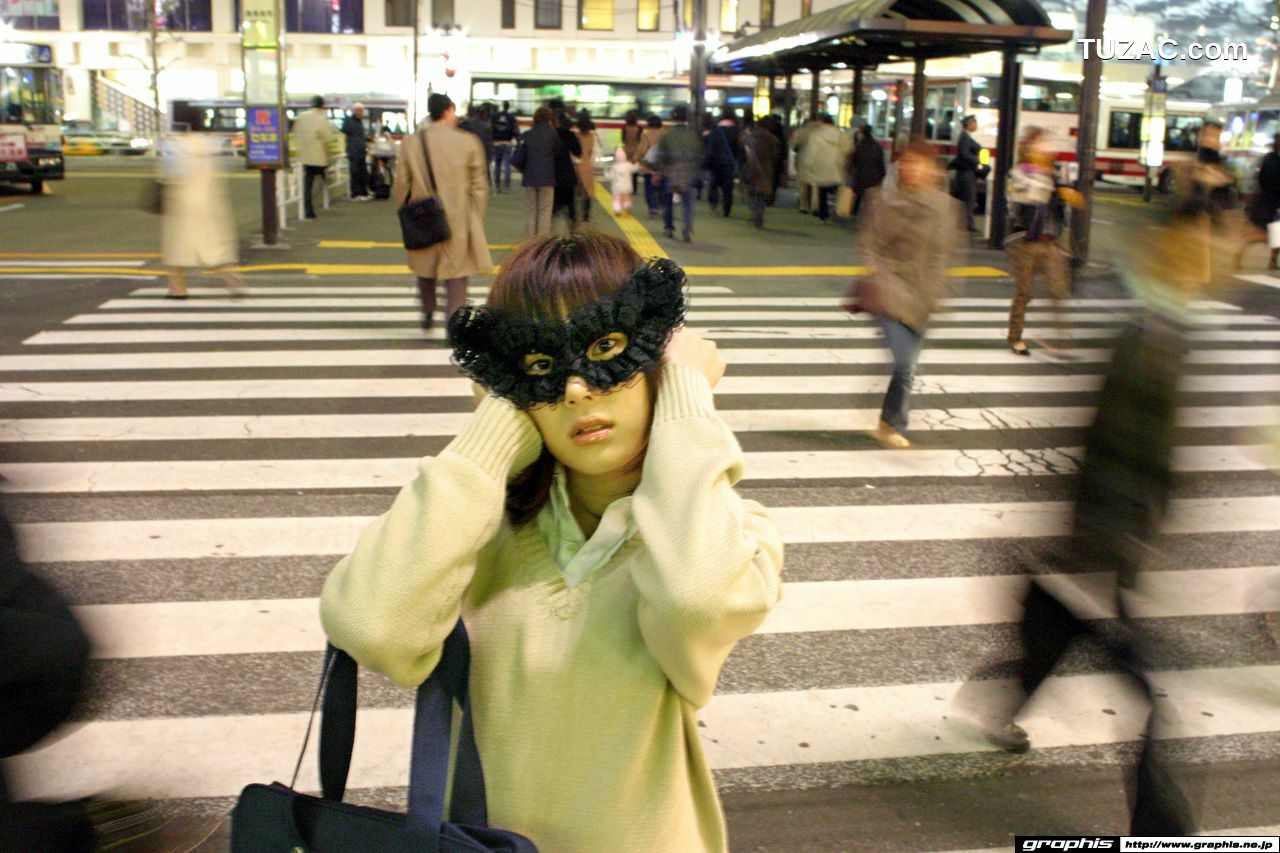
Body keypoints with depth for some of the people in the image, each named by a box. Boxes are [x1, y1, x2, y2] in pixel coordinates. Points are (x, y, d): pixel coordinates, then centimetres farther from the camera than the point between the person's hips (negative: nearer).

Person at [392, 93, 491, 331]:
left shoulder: (411, 143, -3)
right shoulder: (468, 142, -8)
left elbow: (401, 185, 2)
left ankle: (428, 313, 37)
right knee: (457, 274, 3)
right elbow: (479, 186, -3)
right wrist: (476, 221, 8)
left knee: (426, 268, 23)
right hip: (459, 222, -2)